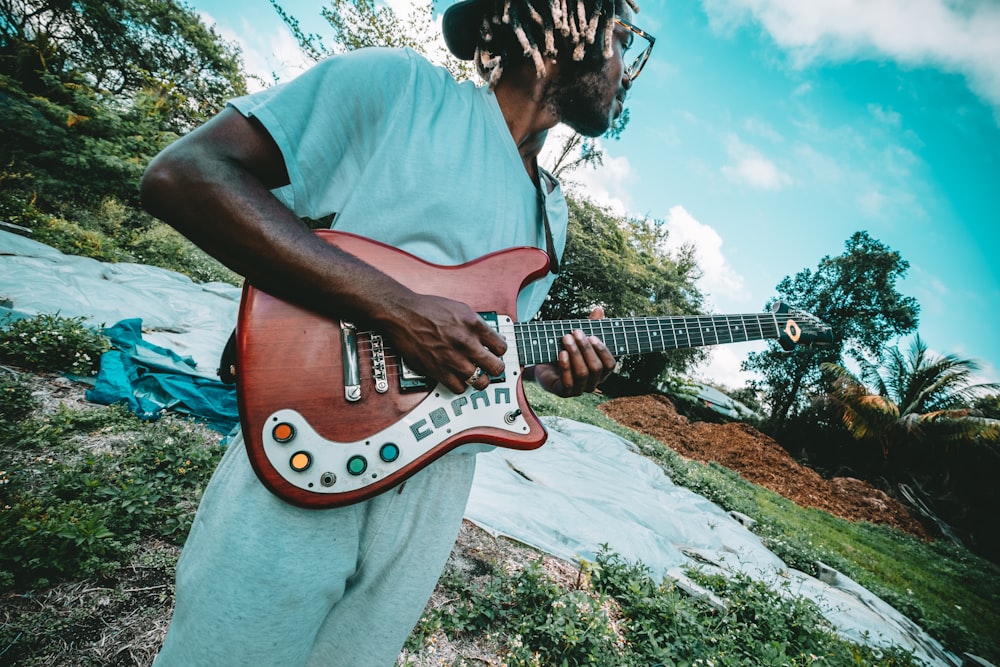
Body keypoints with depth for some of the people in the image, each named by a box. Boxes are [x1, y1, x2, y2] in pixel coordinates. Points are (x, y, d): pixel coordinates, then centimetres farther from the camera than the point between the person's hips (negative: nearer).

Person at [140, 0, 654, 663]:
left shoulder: (552, 210, 14)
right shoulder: (401, 85, -8)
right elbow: (182, 174, -16)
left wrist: (548, 371, -3)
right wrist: (396, 307, -24)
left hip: (437, 479, 7)